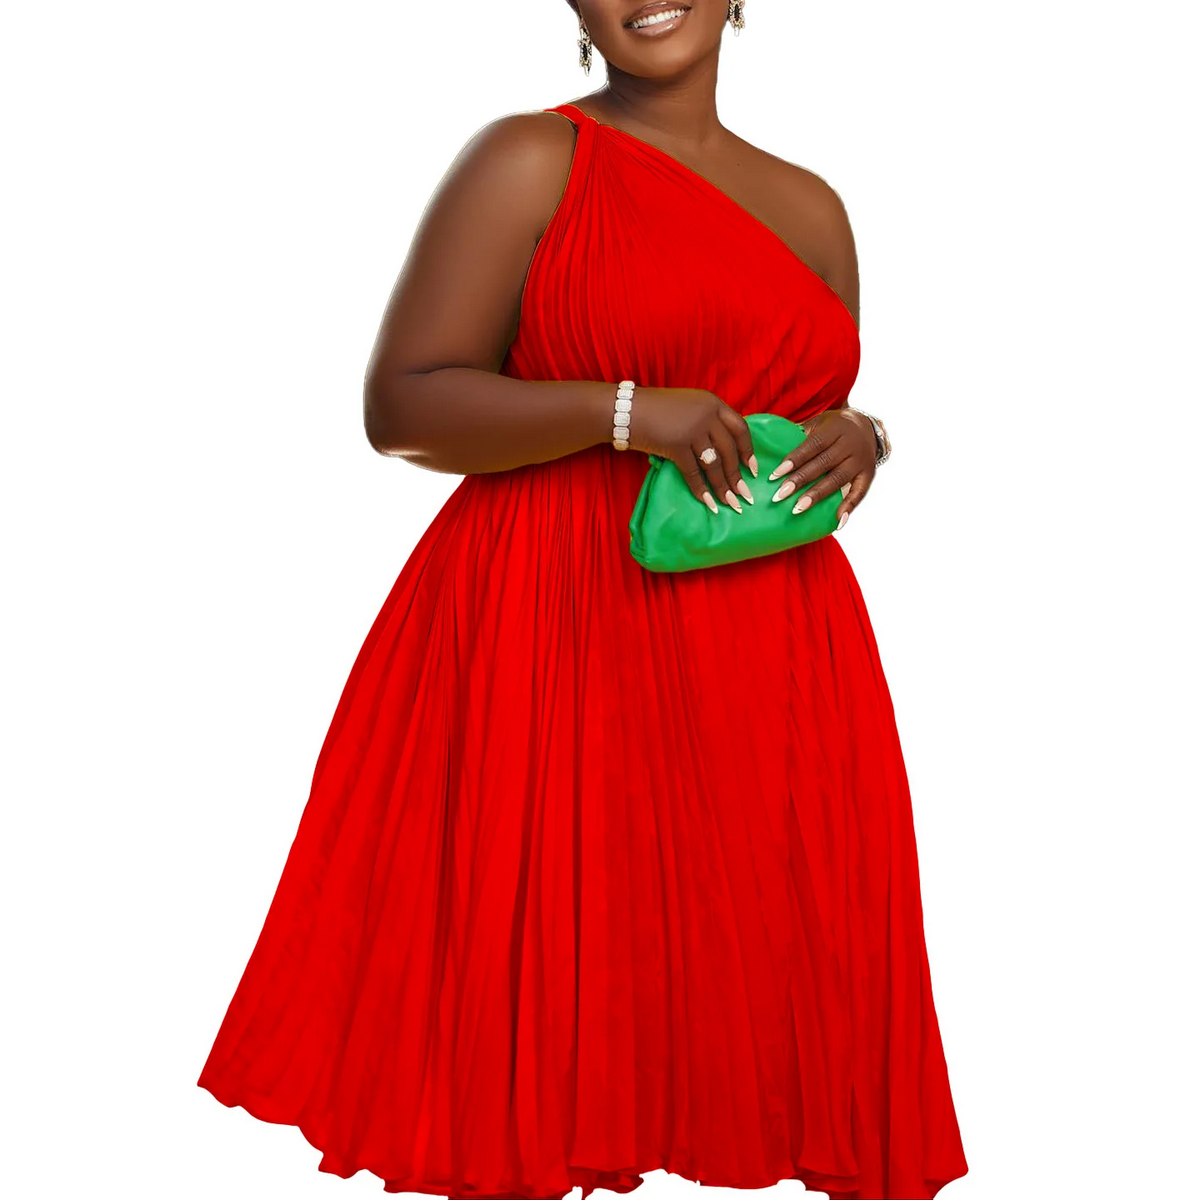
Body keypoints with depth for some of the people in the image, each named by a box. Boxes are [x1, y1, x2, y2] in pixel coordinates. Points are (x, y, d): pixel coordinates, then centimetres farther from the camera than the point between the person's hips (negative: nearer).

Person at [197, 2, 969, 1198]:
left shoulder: (811, 207, 17)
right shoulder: (531, 160, 1)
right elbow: (400, 404, -6)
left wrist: (858, 440, 1)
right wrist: (626, 411, -16)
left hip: (769, 664, 5)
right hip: (553, 638, -4)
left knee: (758, 997, 4)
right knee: (547, 984, -3)